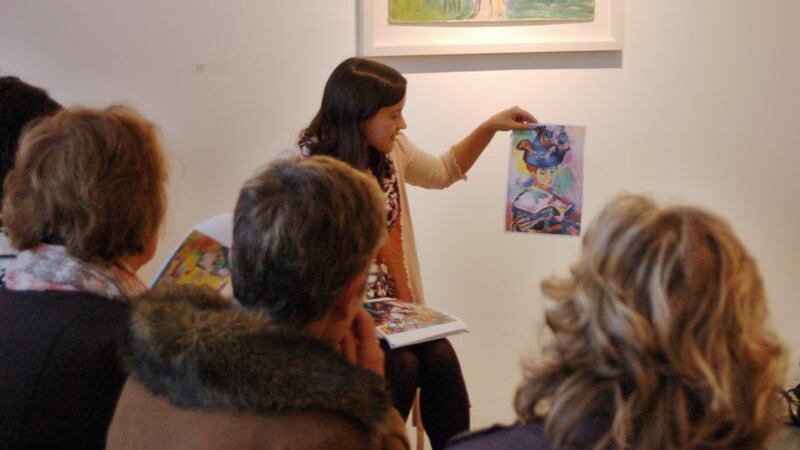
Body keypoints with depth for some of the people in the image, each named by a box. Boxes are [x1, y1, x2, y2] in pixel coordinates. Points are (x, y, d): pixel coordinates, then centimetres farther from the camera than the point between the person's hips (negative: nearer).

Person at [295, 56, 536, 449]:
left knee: (441, 358, -21)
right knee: (401, 366, -28)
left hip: (394, 306, 5)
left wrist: (490, 127, 14)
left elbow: (443, 172, 25)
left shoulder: (391, 149, 5)